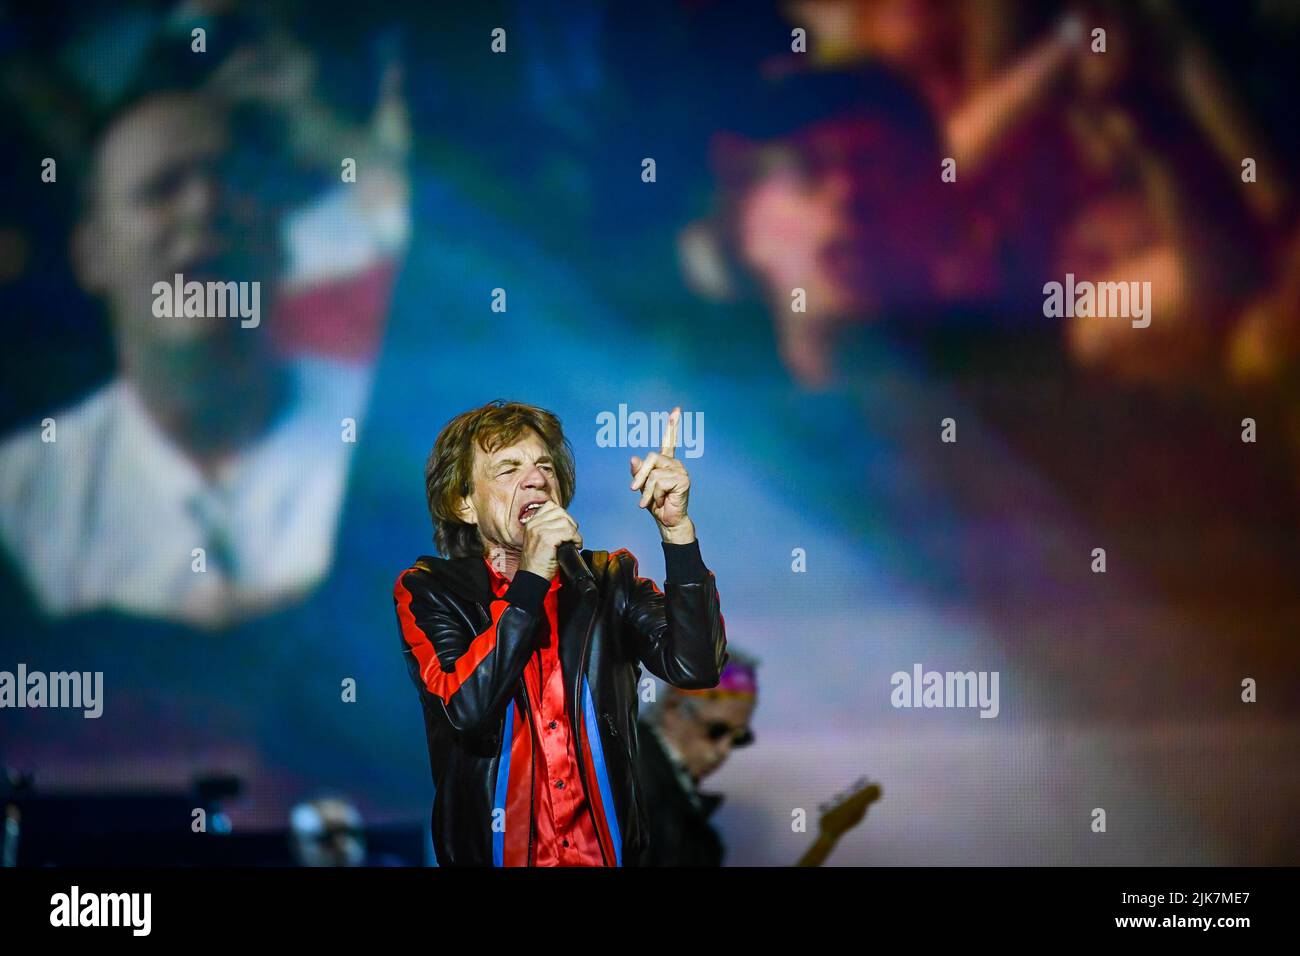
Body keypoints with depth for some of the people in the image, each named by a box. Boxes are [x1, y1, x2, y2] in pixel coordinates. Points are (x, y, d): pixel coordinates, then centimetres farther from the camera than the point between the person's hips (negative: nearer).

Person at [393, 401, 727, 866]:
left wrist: (676, 527, -10)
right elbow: (466, 707, -11)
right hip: (494, 854, 0)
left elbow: (694, 666, -4)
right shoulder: (428, 591, 5)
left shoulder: (609, 579, 11)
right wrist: (532, 578, -13)